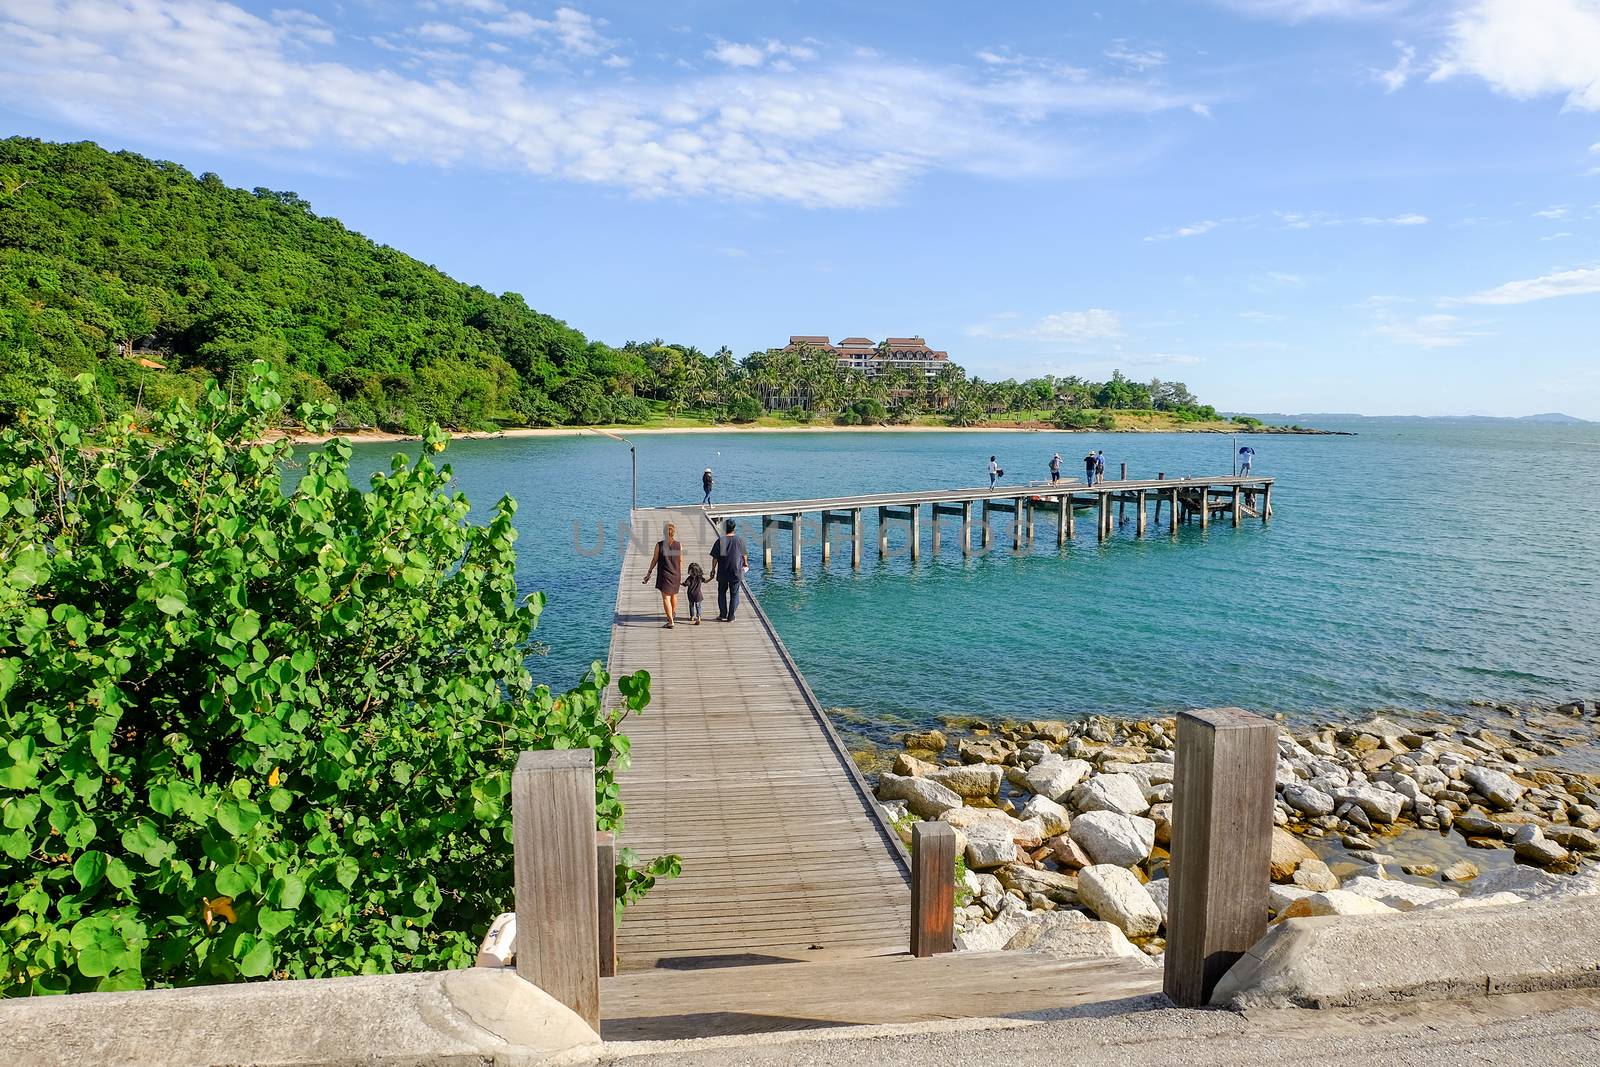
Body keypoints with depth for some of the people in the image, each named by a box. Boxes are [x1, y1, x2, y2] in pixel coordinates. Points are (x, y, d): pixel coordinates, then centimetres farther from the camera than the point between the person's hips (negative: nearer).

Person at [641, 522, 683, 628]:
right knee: (673, 595, 24)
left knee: (666, 597, -2)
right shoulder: (679, 545, -4)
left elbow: (654, 560, -6)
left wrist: (649, 573, 4)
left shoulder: (659, 545, -11)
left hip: (664, 575, -3)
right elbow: (681, 562, 3)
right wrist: (681, 575, 15)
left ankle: (670, 621, -9)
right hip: (676, 575, 3)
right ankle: (673, 613, 46)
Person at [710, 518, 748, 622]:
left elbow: (715, 558, -6)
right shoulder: (739, 540, -6)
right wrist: (745, 564, 26)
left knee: (722, 593, 15)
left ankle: (723, 615, 14)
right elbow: (744, 555, 6)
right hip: (736, 571, 0)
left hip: (722, 572, 0)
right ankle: (731, 616, 8)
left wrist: (713, 569, 7)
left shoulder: (720, 540, -9)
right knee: (734, 594, 9)